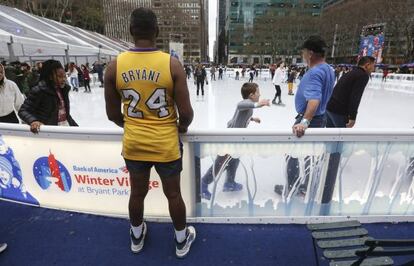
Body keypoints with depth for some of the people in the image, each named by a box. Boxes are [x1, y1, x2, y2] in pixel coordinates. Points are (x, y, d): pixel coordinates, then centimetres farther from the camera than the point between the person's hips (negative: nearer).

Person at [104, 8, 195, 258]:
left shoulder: (115, 66, -6)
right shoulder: (172, 64, -13)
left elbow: (113, 114, 1)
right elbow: (186, 113, -14)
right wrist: (182, 127, 8)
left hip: (133, 144, 3)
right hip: (166, 144, -2)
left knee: (137, 193, 23)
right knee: (173, 194, 17)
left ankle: (137, 238, 48)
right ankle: (182, 241, 39)